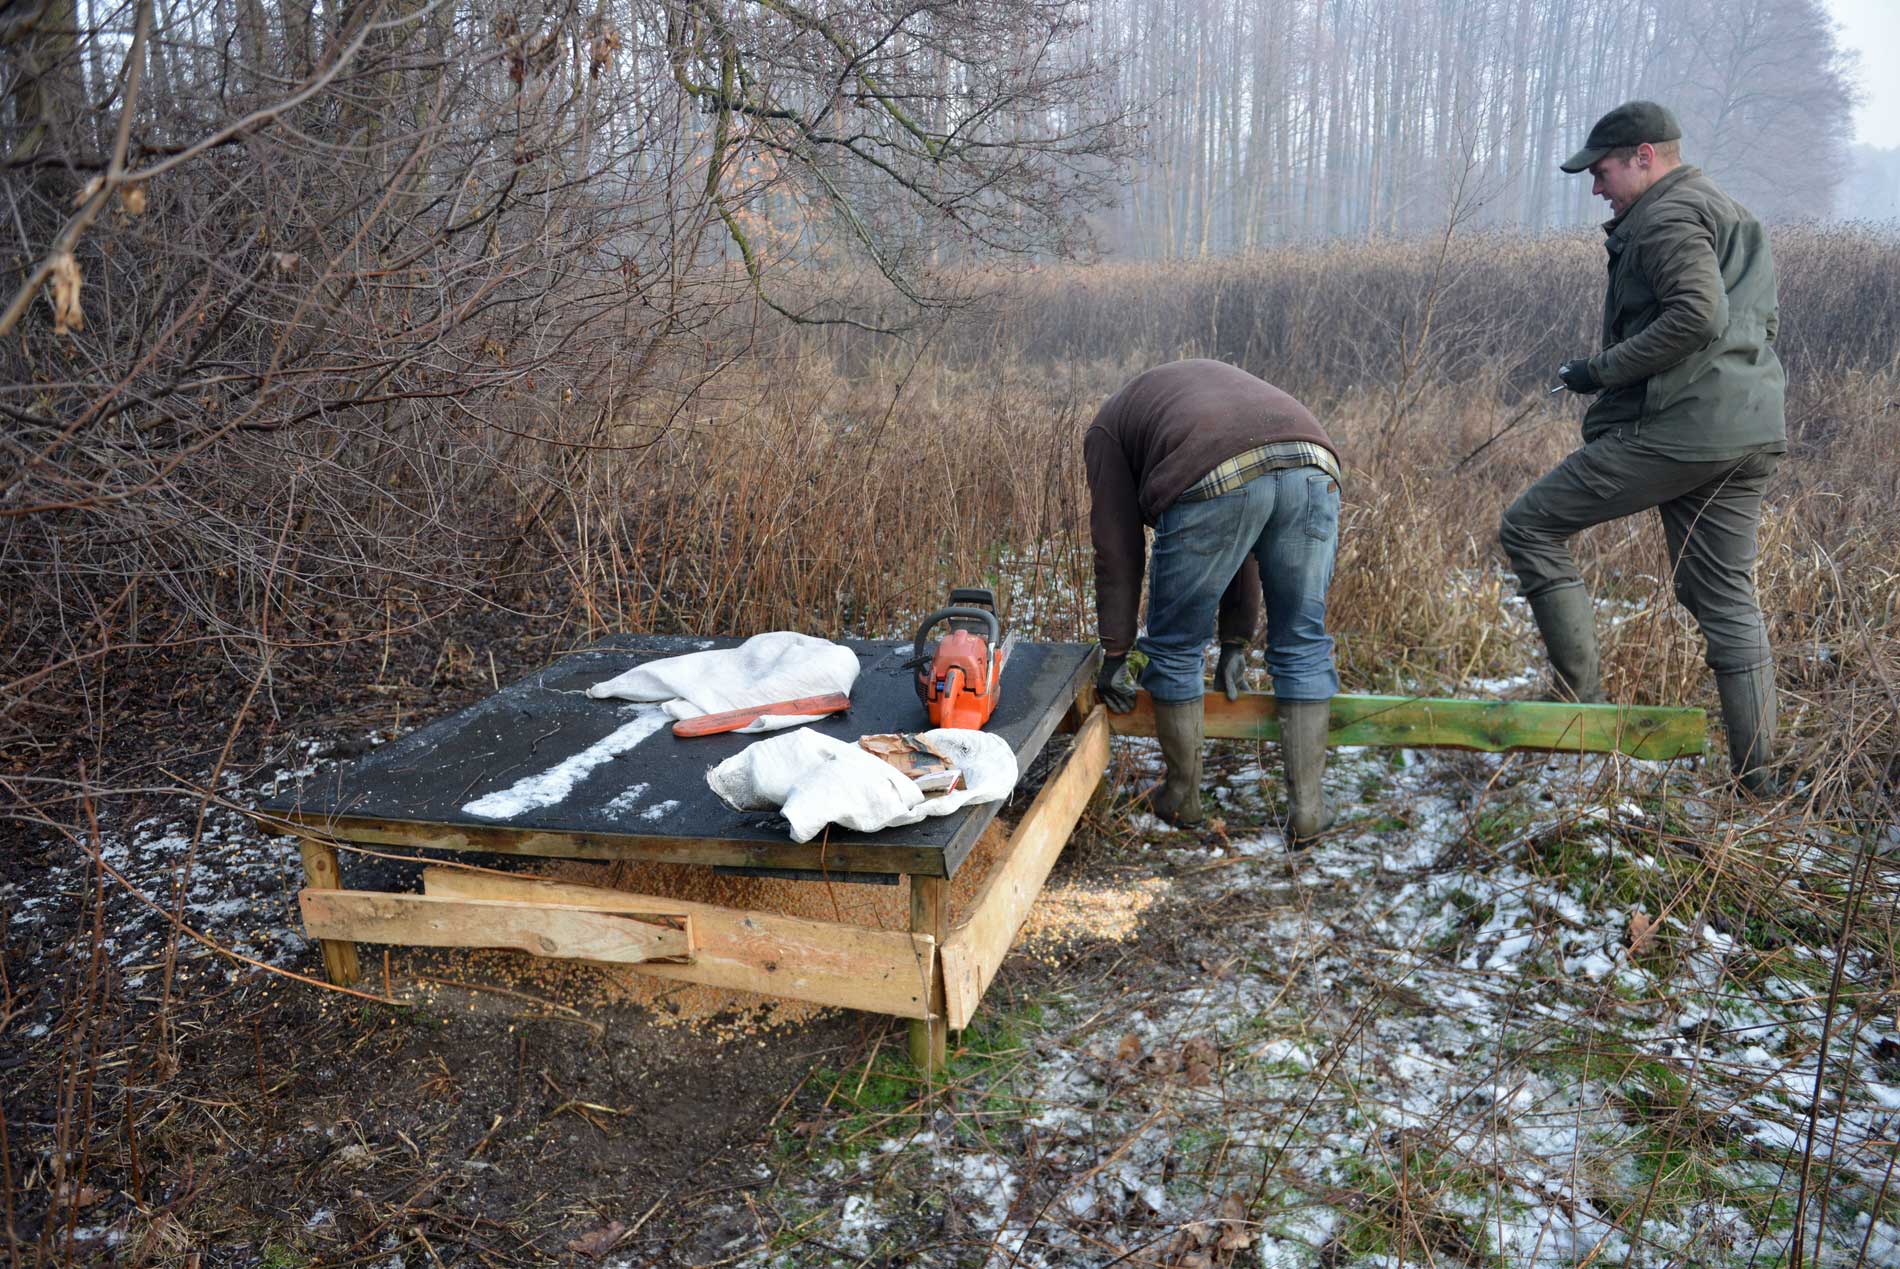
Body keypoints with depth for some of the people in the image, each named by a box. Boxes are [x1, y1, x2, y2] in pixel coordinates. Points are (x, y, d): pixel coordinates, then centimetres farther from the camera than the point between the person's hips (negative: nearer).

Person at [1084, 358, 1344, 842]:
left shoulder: (1106, 428, 29)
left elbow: (1117, 548, 20)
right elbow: (1242, 545, 38)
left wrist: (1116, 654, 26)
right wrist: (1236, 640, 39)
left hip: (1215, 480, -5)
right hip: (1313, 470, 5)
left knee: (1176, 648, 16)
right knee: (1303, 647, 18)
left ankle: (1182, 797, 30)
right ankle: (1307, 808, 22)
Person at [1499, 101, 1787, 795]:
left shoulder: (1668, 216, -7)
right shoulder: (1734, 216, 25)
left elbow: (1697, 316, -22)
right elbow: (1756, 324, 25)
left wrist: (1604, 369, -14)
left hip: (1676, 427, -10)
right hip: (1750, 436, 10)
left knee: (1528, 527, -1)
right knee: (1727, 599, 13)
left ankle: (1586, 702, -4)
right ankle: (1756, 777, 15)